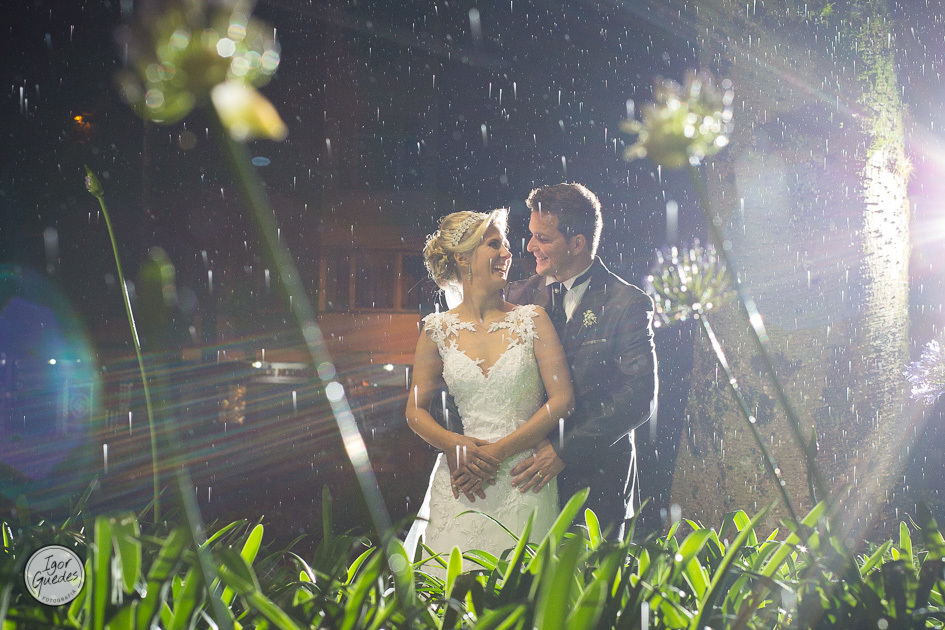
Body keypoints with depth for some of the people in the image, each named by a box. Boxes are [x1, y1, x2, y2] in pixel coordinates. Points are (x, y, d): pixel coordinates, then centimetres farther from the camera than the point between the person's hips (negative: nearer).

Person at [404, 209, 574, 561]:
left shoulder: (532, 320, 2)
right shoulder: (438, 330, 5)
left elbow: (562, 399, -3)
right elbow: (416, 410, 9)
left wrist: (498, 451, -10)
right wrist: (454, 444, -12)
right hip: (461, 485, 1)